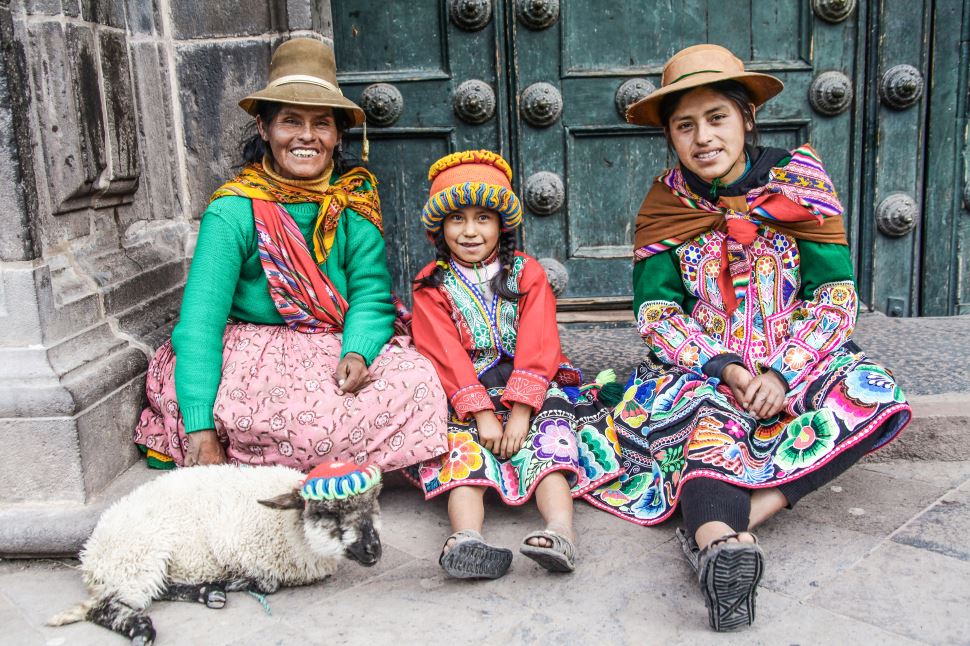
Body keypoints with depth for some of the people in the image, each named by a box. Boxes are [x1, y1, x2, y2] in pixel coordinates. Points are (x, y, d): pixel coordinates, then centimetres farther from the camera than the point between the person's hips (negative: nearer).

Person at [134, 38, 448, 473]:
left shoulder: (355, 197, 0)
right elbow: (200, 320, -18)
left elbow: (371, 293, -4)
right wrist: (201, 432, -27)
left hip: (338, 351, 5)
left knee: (419, 380, -20)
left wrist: (357, 353, -27)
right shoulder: (235, 210, -11)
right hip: (251, 352, -5)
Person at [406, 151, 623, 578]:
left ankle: (560, 532, -47)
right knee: (463, 444, -28)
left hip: (528, 393, 1)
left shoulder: (527, 273, 7)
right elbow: (448, 358, -7)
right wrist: (482, 413, -21)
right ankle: (465, 538, -50)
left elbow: (538, 346, -6)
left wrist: (520, 411, -19)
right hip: (463, 398, 0)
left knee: (551, 430, -27)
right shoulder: (432, 286, 6)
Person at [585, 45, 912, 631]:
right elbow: (655, 312, -5)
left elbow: (835, 298, -7)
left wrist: (782, 373, -21)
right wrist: (722, 367, -21)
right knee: (706, 412, -34)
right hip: (702, 365, 0)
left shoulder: (799, 181, -3)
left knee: (878, 401, -28)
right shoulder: (664, 203, 0)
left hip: (795, 360, 1)